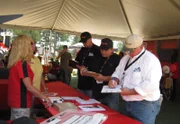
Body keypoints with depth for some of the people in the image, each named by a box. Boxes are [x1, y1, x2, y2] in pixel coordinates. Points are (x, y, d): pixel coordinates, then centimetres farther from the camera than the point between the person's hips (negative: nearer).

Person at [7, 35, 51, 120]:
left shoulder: (15, 62, 6)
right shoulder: (22, 63, -21)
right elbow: (29, 87, -22)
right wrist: (44, 97, -13)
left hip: (15, 101, 9)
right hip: (21, 103, -9)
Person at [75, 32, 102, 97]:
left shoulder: (97, 50, -8)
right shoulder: (82, 50, 14)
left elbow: (97, 66, -12)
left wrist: (86, 69, -13)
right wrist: (80, 67, -5)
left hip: (90, 83, -6)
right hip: (81, 82, 7)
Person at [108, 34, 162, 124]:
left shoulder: (151, 60, -17)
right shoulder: (125, 58, 9)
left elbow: (151, 85, -26)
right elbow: (118, 73, 16)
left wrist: (130, 91, -25)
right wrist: (114, 80, -7)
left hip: (145, 106, -8)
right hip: (127, 104, 8)